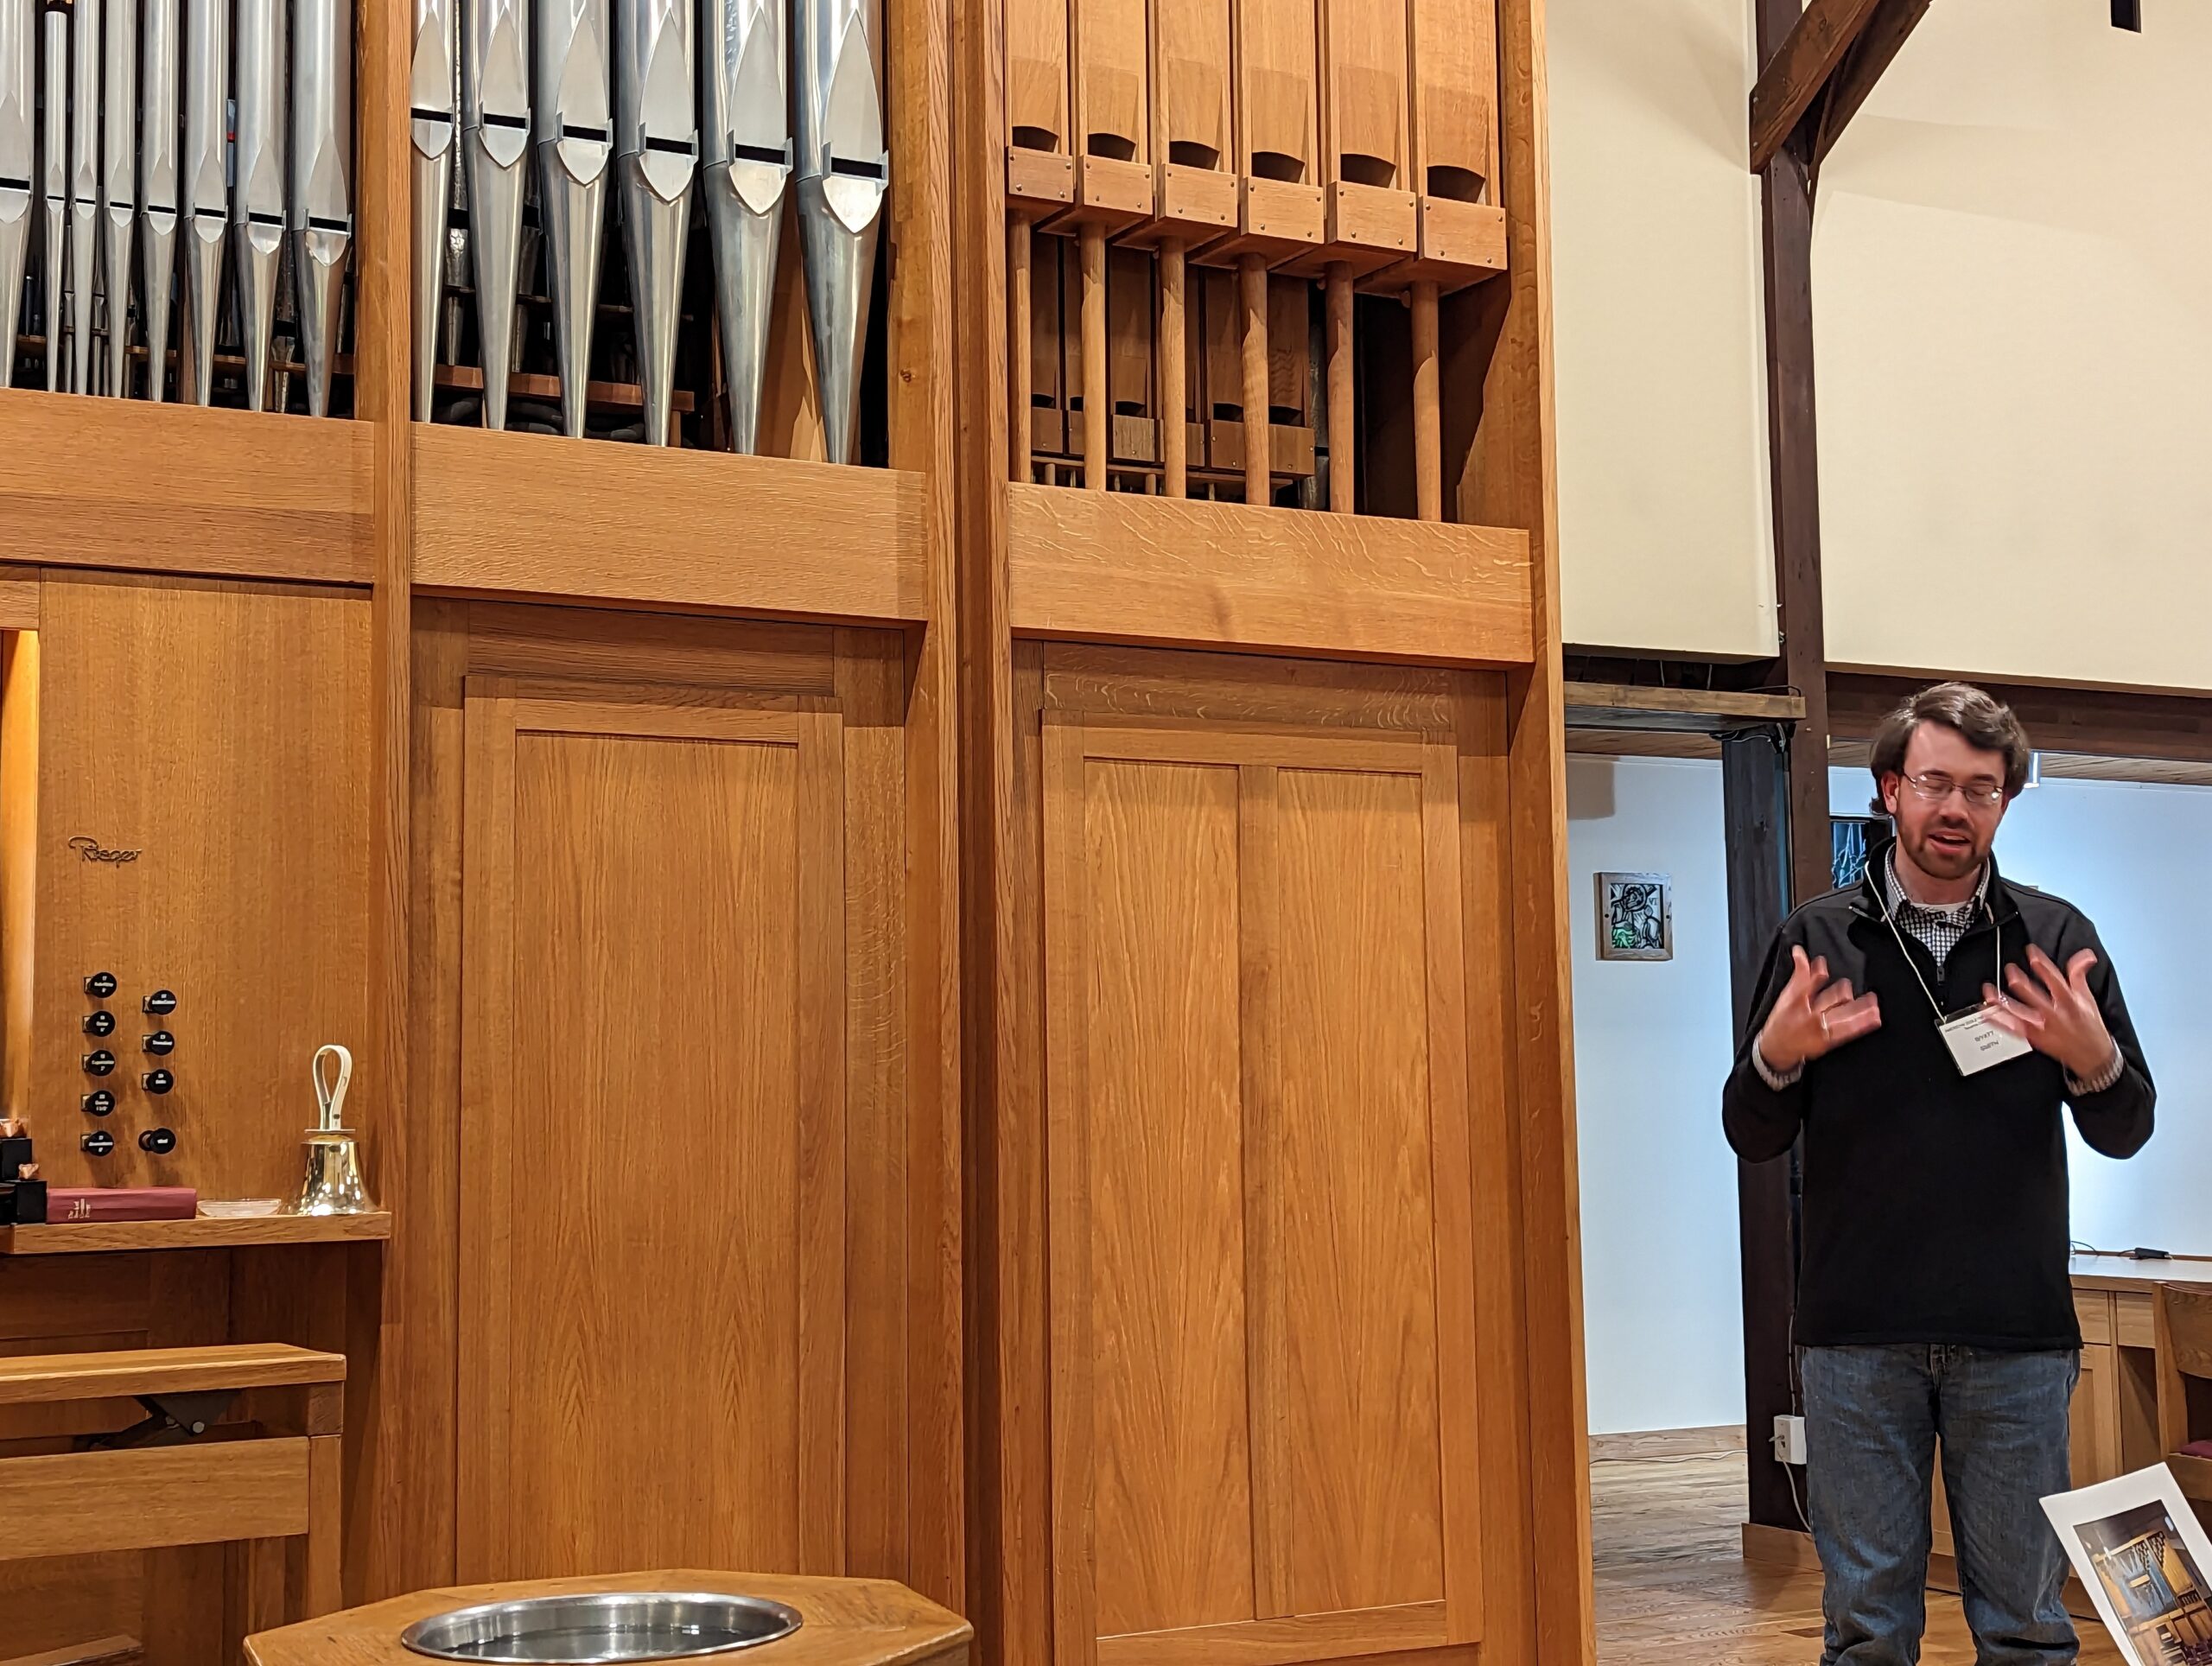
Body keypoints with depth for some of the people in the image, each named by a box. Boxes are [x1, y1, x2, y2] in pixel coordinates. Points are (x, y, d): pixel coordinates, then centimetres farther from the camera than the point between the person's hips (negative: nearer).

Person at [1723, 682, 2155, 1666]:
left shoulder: (2055, 939, 5)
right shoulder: (1817, 940, 5)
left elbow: (2126, 1134, 5)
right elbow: (1751, 1138, 5)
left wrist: (2093, 1060, -16)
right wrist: (1776, 1057, -16)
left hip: (2018, 1336, 0)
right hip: (1857, 1336, 0)